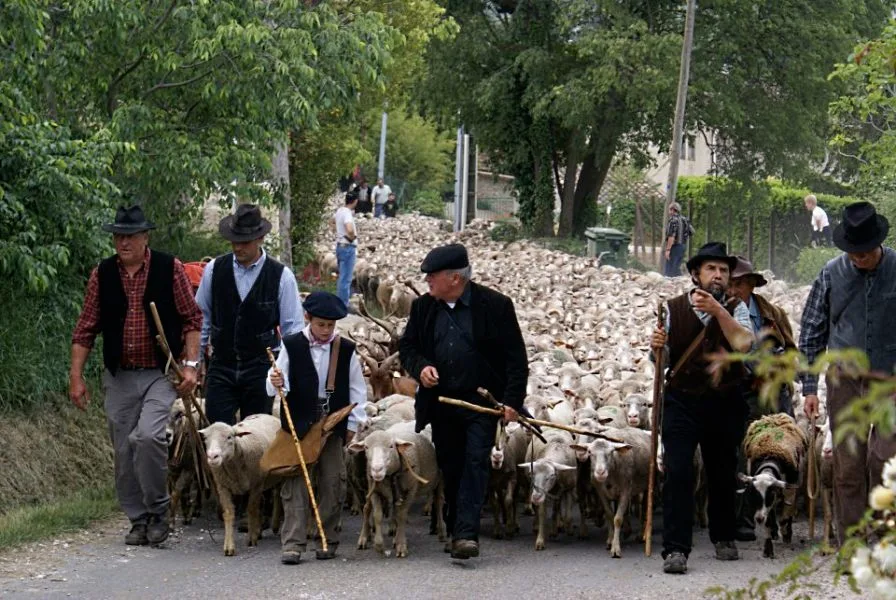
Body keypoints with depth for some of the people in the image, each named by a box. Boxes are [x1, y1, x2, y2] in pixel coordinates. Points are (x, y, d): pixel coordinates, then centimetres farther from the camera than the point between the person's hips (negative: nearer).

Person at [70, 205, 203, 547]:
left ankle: (158, 511, -5)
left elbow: (192, 319, 1)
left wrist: (191, 365, -9)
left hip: (161, 373, -4)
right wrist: (76, 376, 3)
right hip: (119, 376, 4)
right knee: (124, 451, 5)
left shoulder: (170, 269, -3)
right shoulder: (102, 275, 4)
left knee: (147, 436, -22)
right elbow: (86, 329, 8)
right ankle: (138, 520, 18)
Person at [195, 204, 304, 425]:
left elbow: (293, 329, 0)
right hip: (221, 368, 1)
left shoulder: (281, 276, -5)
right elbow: (201, 317, 9)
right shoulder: (214, 270, 0)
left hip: (260, 371, -1)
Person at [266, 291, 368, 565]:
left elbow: (357, 389, 10)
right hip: (299, 425, -2)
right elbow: (278, 383, 0)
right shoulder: (291, 346, -1)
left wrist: (353, 424, 6)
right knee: (296, 484, -6)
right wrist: (276, 383, -23)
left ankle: (328, 540, 14)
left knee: (332, 484, 4)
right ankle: (292, 543, -7)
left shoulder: (346, 350, 3)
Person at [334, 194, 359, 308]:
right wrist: (353, 237, -16)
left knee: (342, 277, 20)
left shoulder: (340, 210, 7)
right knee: (346, 278, -4)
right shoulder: (347, 213, -21)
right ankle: (343, 305, -2)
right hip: (348, 247, -9)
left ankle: (340, 302, 29)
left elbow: (334, 219, 32)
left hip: (340, 246, 9)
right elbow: (350, 230, -38)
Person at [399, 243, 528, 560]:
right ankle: (456, 532, 22)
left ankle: (466, 534, -19)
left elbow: (516, 357, -5)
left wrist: (513, 400, -11)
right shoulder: (423, 307, 6)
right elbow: (407, 346, 15)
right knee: (450, 468, 11)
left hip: (481, 401, -4)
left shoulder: (495, 305, -7)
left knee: (475, 463, -13)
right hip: (440, 401, 5)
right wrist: (420, 367, -8)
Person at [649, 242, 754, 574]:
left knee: (723, 473, 14)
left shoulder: (736, 308, 3)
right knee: (677, 473, -12)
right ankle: (676, 549, -13)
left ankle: (723, 538, 33)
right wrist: (657, 347, -14)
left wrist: (717, 310, -23)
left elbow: (743, 343, -17)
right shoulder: (674, 308, 3)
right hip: (682, 401, -1)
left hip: (725, 404, 1)